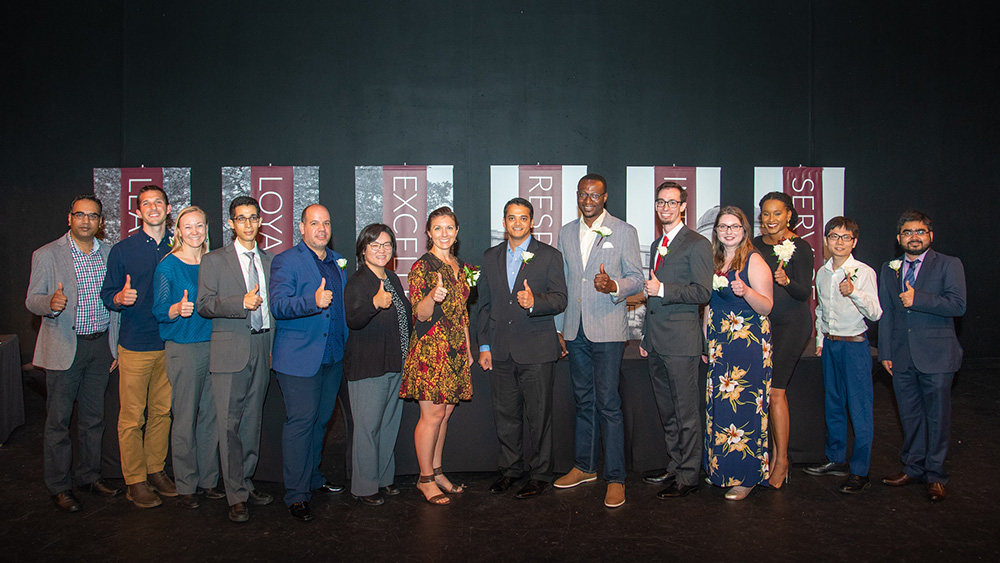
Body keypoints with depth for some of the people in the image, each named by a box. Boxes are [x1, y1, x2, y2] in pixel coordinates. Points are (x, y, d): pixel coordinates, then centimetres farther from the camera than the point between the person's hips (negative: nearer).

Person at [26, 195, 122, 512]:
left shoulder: (109, 254, 8)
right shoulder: (47, 255, -3)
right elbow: (32, 300, -5)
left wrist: (117, 346, 11)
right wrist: (51, 303, -29)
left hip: (100, 346, 4)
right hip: (64, 347, -4)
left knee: (93, 417, 13)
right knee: (58, 420, 2)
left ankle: (89, 476, 26)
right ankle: (59, 487, 14)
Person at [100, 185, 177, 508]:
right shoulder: (122, 250, 0)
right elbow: (107, 296, 1)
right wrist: (120, 298, -20)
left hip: (170, 342, 3)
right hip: (136, 345, -3)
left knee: (162, 411, 11)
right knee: (132, 417, 1)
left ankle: (156, 470, 25)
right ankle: (135, 481, 12)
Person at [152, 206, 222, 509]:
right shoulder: (168, 266, -3)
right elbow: (159, 311, -5)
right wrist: (178, 309, -24)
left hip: (213, 346, 5)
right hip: (183, 349, -4)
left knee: (210, 416, 8)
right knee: (185, 419, -1)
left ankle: (208, 480, 19)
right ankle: (186, 485, 11)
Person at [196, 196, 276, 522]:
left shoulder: (269, 260, 14)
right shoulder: (214, 260, 2)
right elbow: (204, 305, -5)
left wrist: (273, 343, 11)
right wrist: (241, 303, -19)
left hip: (262, 348, 4)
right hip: (230, 349, -4)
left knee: (252, 421, 10)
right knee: (230, 424, -4)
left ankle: (245, 481, 23)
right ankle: (237, 496, 3)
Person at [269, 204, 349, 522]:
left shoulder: (337, 262, 15)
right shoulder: (286, 261, -5)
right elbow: (278, 305, -18)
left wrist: (346, 347, 15)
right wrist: (313, 301, -34)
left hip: (333, 357, 6)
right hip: (300, 358, -6)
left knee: (321, 420, 15)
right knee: (301, 422, -6)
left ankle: (313, 477, 31)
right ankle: (296, 495, 2)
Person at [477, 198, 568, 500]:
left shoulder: (549, 256, 1)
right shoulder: (490, 257, 13)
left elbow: (560, 299, -7)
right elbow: (484, 304, 14)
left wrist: (534, 301, -27)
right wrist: (484, 345, 9)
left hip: (536, 350, -4)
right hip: (501, 350, 4)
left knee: (538, 415, 2)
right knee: (505, 414, 12)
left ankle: (540, 474, 15)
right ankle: (510, 469, 27)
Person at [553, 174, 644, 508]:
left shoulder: (624, 232, 1)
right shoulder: (566, 233, 14)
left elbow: (636, 279, -1)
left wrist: (613, 286, -23)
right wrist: (559, 327, 13)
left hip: (607, 329, -5)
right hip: (575, 330, 5)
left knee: (608, 403, -6)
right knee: (583, 401, 13)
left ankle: (615, 478, 2)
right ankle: (584, 467, 26)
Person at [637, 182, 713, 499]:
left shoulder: (697, 244, -6)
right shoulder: (657, 245, 20)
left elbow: (703, 292, -13)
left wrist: (663, 290, -20)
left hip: (681, 341, -8)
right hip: (656, 341, 8)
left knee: (686, 413, -2)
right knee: (666, 411, 14)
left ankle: (688, 476, 6)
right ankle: (674, 466, 25)